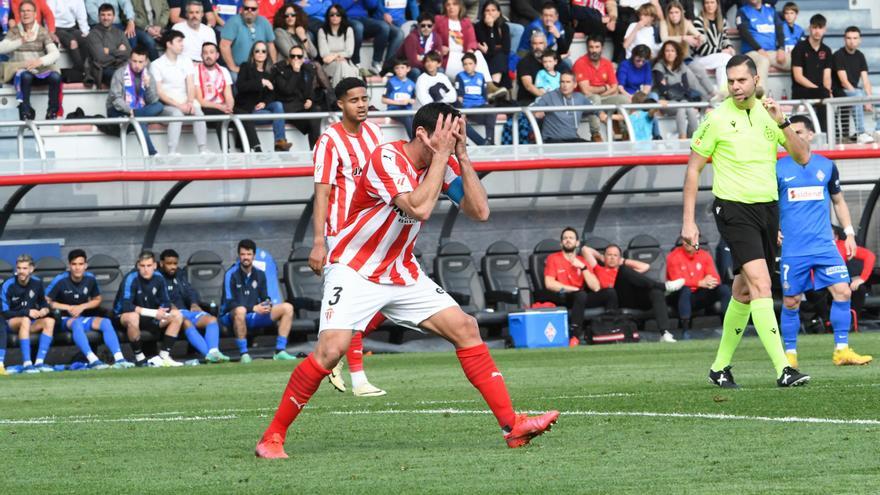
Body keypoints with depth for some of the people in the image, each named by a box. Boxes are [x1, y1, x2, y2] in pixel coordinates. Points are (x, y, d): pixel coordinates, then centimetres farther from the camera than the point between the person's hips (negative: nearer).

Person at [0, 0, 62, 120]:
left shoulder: (43, 32, 8)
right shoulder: (14, 31, 7)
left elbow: (55, 53, -5)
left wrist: (40, 61, -26)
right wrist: (21, 41, -25)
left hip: (40, 70, 1)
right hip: (19, 69, -1)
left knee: (55, 76, -30)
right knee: (25, 76, -37)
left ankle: (52, 113, -23)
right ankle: (25, 114, -37)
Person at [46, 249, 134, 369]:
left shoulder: (90, 279, 0)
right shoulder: (61, 280, -12)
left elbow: (97, 300, 15)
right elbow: (46, 301, -10)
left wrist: (82, 307, -4)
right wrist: (68, 308, -12)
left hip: (84, 317, 5)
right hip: (65, 319, -5)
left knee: (106, 322, -21)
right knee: (77, 323, -38)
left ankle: (119, 359, -33)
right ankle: (93, 360, -53)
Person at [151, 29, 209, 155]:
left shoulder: (186, 61, 15)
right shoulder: (156, 65, 1)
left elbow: (191, 85, 7)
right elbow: (159, 92, -7)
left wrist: (190, 102, -14)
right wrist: (178, 105, -17)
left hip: (184, 103, 4)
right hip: (166, 105, -4)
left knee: (198, 111, -27)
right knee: (177, 113, -35)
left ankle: (203, 150, -31)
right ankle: (172, 152, -40)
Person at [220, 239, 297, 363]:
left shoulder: (259, 274, 9)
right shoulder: (231, 274, -10)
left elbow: (265, 298, 14)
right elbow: (229, 304, -16)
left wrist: (267, 305, -12)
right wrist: (253, 308, -23)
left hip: (254, 316, 6)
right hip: (231, 316, -6)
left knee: (287, 308, -7)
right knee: (240, 311, -42)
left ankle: (280, 351, -12)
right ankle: (244, 354, -33)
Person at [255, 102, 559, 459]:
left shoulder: (444, 163, 1)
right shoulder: (386, 159, -20)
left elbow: (480, 212, -6)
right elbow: (419, 208, -33)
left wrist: (462, 156, -13)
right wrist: (441, 155, -26)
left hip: (403, 275, 7)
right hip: (354, 270, -7)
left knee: (465, 329, -3)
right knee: (331, 350, -23)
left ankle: (511, 426, -1)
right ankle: (272, 436, -11)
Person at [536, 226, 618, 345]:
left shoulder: (582, 260, 13)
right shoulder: (553, 259, 2)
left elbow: (595, 288, 3)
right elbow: (549, 284, -13)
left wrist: (583, 267, -8)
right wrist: (575, 289, -13)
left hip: (580, 298, 5)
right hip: (561, 299, -5)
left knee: (610, 293, -15)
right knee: (581, 295, -37)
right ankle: (575, 335, -45)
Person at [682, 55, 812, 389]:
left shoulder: (769, 113, 7)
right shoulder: (717, 119, -6)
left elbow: (802, 157, 4)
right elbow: (693, 168, -1)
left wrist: (782, 123, -11)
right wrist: (688, 221, -5)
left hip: (767, 208, 5)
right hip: (734, 208, -5)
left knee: (745, 291, 11)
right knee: (761, 285, -19)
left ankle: (720, 367, 25)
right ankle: (782, 370, -25)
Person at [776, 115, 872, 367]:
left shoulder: (826, 166, 9)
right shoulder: (778, 168, 2)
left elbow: (839, 202, 19)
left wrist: (849, 233, 12)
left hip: (825, 246, 2)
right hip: (792, 249, -2)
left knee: (843, 291, -9)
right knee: (791, 302, 1)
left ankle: (842, 350, -3)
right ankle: (790, 354, 14)